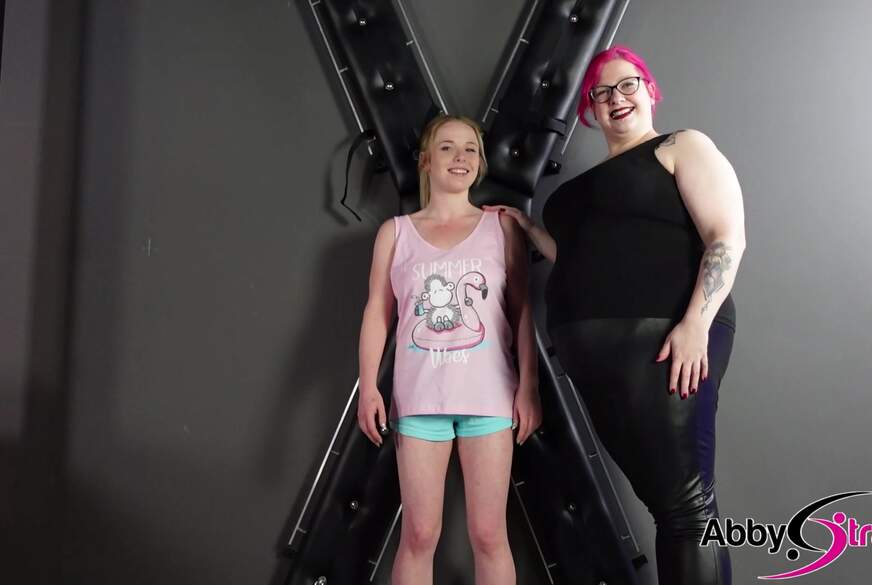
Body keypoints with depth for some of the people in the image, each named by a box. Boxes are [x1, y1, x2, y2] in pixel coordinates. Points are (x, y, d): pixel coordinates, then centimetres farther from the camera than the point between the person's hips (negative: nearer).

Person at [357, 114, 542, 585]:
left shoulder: (501, 225, 7)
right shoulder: (395, 232, 9)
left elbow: (523, 308, 5)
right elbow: (378, 311, 6)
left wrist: (528, 385, -2)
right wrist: (368, 387, -2)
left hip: (488, 395, 0)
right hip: (420, 395, 1)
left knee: (489, 535, 5)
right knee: (418, 535, 5)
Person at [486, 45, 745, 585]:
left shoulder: (683, 147, 6)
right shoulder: (594, 180, 26)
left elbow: (727, 237, -7)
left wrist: (697, 324, -20)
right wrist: (526, 225, 27)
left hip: (659, 337, -6)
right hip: (593, 353, 7)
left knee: (688, 504, -8)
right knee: (664, 502, 9)